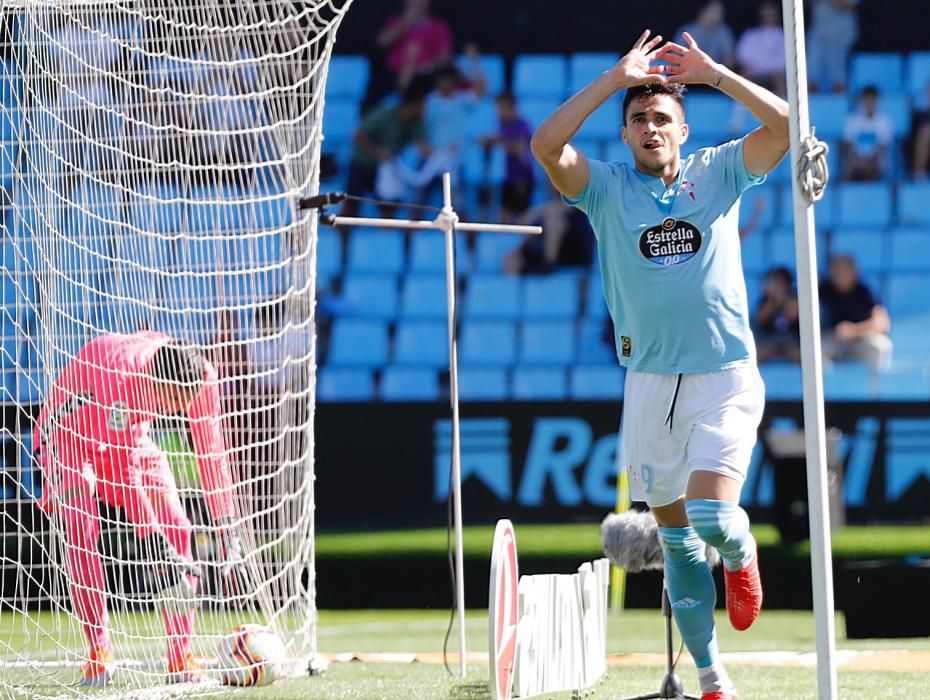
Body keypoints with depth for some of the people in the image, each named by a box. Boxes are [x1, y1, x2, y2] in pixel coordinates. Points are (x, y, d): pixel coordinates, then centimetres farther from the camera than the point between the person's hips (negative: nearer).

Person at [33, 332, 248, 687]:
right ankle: (99, 650, -18)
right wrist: (153, 543, -42)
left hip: (130, 437, 5)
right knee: (80, 526, -28)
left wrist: (229, 539, -21)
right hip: (69, 432, -5)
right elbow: (124, 470, -41)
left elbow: (212, 457, -19)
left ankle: (181, 658, -8)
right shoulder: (118, 372, -43)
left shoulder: (201, 377, -27)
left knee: (176, 527, -13)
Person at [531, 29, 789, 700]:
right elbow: (547, 144, -12)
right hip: (650, 384, 2)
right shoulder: (607, 187, 5)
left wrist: (712, 73, -8)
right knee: (676, 537, 7)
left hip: (726, 376, -2)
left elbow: (783, 123, -6)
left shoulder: (719, 172, 6)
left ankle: (741, 553, 19)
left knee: (711, 516, -18)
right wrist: (617, 78, -12)